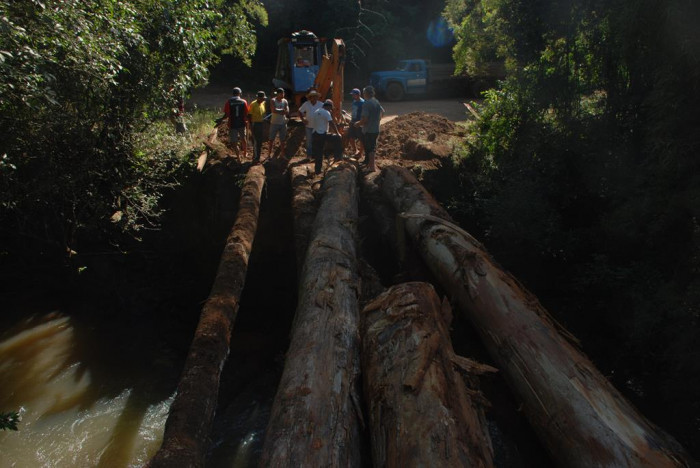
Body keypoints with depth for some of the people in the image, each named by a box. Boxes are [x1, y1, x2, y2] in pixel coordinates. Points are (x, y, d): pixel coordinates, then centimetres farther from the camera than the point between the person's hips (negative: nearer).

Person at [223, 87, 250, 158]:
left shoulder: (229, 102, -8)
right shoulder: (244, 102, -3)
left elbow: (226, 114, -9)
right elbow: (246, 114, -2)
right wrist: (246, 122, 13)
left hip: (232, 124, -2)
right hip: (242, 124, 3)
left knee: (234, 142, 6)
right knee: (243, 139, 22)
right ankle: (245, 154, 35)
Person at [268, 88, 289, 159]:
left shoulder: (285, 101, 3)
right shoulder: (273, 101, -6)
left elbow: (287, 112, -8)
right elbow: (273, 110, -21)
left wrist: (278, 111, -19)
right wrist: (282, 110, -15)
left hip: (283, 123, 3)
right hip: (274, 123, -3)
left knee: (282, 140, 8)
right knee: (271, 139, 3)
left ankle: (282, 153, 17)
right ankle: (270, 153, 12)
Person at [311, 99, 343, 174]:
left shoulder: (316, 112, 17)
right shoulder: (326, 113, -9)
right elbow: (332, 124, -12)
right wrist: (338, 133, -4)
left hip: (315, 134, 8)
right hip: (322, 135, -8)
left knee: (318, 153, 14)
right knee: (338, 139, 4)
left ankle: (317, 170, 20)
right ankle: (338, 156, 5)